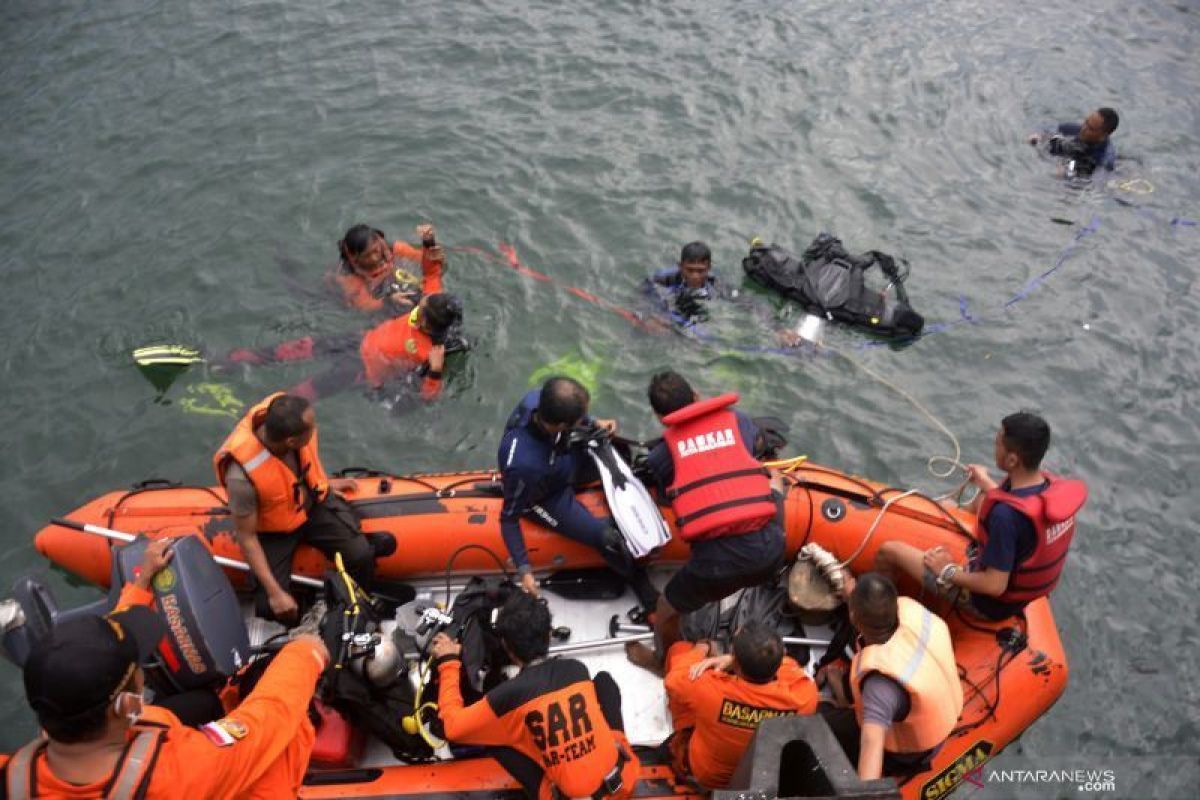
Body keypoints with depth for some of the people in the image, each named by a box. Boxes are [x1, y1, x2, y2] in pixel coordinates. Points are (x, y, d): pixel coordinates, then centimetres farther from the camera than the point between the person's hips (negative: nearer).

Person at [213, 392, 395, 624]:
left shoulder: (288, 418, -25)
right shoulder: (243, 475, -37)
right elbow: (245, 536, -23)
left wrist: (325, 482, 17)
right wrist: (274, 592, -22)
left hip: (313, 501, 3)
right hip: (272, 528, -3)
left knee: (361, 555, -16)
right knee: (271, 607, -13)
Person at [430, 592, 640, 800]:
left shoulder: (510, 694, -14)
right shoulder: (577, 669, -1)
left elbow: (452, 727, -2)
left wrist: (449, 662, 6)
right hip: (624, 779, 3)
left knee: (494, 739, 9)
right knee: (603, 679, 21)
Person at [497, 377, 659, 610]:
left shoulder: (536, 398, -28)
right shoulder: (524, 464, -44)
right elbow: (509, 517, -27)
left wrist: (594, 423, -10)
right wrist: (524, 570, -26)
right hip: (547, 499, -7)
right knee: (607, 538, -12)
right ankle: (637, 579, 19)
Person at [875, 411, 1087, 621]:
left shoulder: (1006, 514, -38)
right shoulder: (1058, 488, -15)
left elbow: (994, 586, -30)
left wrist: (947, 571, -15)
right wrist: (987, 483, 18)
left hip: (993, 603, -7)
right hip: (1029, 591, 7)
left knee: (889, 551, -1)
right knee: (982, 501, 23)